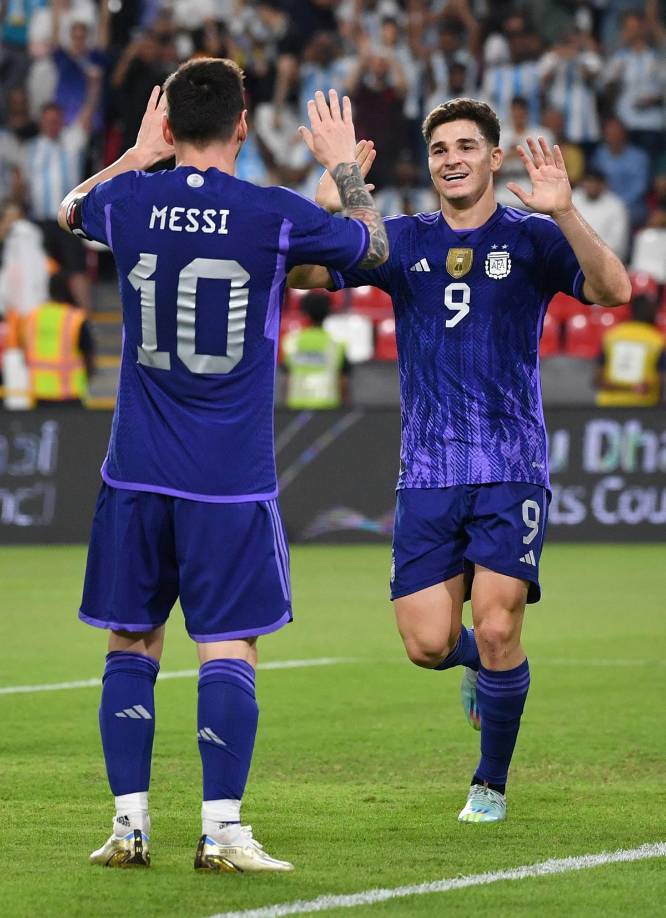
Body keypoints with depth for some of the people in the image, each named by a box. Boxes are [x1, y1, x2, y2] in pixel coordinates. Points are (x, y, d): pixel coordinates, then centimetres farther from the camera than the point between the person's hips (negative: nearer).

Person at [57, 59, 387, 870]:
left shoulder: (131, 203, -2)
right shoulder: (276, 216, -9)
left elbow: (68, 210, 25)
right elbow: (373, 246, 12)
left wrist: (136, 155, 36)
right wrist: (345, 166, 27)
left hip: (137, 470, 2)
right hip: (232, 477, -2)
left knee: (131, 646, 10)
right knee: (228, 651, -1)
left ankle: (130, 824, 7)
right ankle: (221, 829, -7)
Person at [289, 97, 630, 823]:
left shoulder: (531, 238, 1)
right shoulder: (402, 242, 8)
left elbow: (612, 290, -16)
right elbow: (299, 275, -1)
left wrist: (563, 212, -31)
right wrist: (326, 207, -20)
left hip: (511, 468, -2)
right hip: (427, 470, 2)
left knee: (496, 632, -11)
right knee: (428, 645, -4)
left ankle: (492, 784, 10)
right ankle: (481, 663, 33)